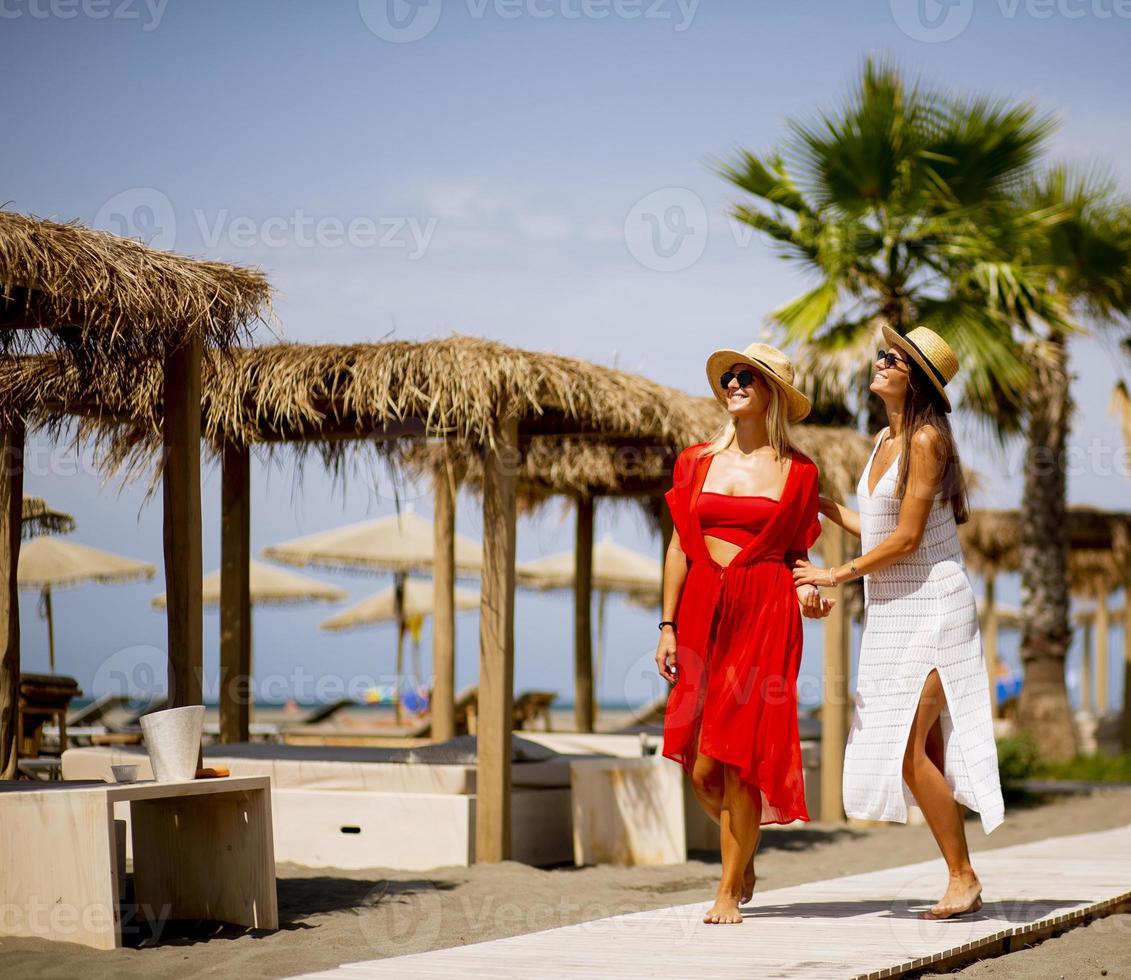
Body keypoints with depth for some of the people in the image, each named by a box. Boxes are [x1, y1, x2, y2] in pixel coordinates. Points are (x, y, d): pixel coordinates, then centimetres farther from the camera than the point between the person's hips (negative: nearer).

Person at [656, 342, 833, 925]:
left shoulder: (796, 472, 4)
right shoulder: (698, 461, 9)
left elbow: (797, 552, 10)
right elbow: (679, 547, 9)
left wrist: (806, 593, -11)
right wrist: (667, 624, 3)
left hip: (765, 614, -2)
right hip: (702, 609, 3)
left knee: (742, 755, -6)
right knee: (699, 765, 0)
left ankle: (728, 891, 5)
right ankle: (741, 850, 29)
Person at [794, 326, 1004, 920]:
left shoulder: (927, 438, -14)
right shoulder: (884, 439, 12)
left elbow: (906, 539, -17)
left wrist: (837, 575, -9)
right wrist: (818, 503, 22)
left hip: (932, 609, -9)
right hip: (891, 614, 9)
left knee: (908, 750, -13)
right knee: (922, 752, 7)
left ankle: (964, 879, -4)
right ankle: (959, 879, 12)